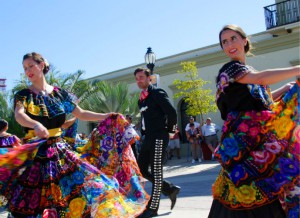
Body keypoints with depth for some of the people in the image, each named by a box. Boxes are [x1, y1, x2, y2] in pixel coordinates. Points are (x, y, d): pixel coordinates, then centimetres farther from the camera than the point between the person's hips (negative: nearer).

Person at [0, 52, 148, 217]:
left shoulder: (60, 94, 8)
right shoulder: (23, 95, 0)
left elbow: (81, 114, 11)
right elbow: (19, 115, -20)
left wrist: (108, 116, 4)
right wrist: (36, 125, -42)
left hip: (59, 150, 2)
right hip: (33, 154, -2)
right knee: (31, 202, -1)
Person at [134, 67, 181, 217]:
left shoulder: (157, 93, -10)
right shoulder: (142, 99, 16)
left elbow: (171, 112, -18)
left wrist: (170, 129, -7)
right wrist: (144, 132, 16)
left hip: (158, 137, -9)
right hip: (148, 138, 9)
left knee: (156, 172, -3)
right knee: (141, 169, 9)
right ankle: (170, 189, 22)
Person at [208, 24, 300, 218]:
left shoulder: (248, 71, 20)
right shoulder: (229, 69, -6)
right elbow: (260, 78, -22)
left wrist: (284, 90, 14)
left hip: (260, 134, 8)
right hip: (244, 136, -8)